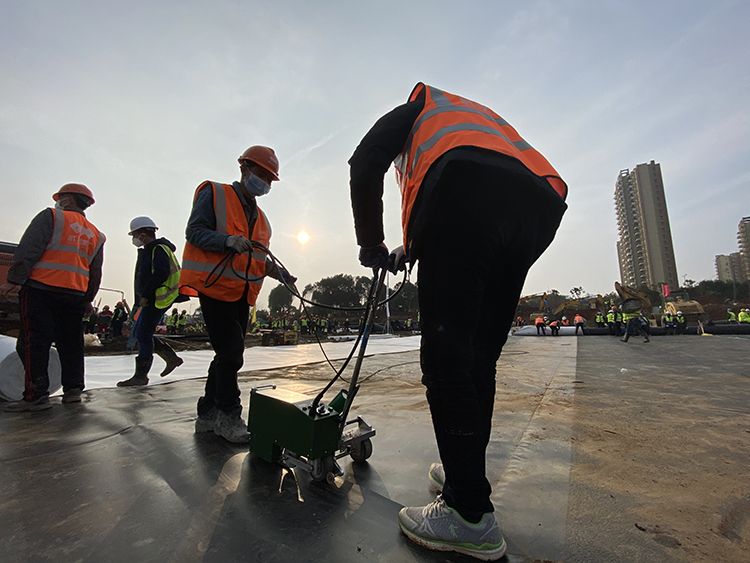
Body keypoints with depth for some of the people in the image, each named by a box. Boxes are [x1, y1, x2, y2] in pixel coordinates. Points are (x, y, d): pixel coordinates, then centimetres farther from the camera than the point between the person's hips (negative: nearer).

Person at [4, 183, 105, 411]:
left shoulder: (51, 217, 0)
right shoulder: (95, 235, 17)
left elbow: (27, 251, -11)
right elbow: (95, 274, 17)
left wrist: (14, 280, -11)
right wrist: (87, 299, 21)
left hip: (41, 290, -5)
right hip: (76, 295, 6)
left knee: (33, 342, -2)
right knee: (71, 342, 12)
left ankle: (36, 394, -3)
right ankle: (73, 389, 14)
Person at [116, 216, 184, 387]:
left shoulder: (159, 249, -13)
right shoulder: (149, 250, 19)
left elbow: (161, 274, -25)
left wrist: (145, 295, -22)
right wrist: (143, 297, 14)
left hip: (157, 300, -10)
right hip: (151, 300, 10)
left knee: (143, 335, -6)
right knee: (140, 333, 13)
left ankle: (140, 376, 3)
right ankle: (172, 358, 17)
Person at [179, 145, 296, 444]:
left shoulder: (260, 217, 22)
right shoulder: (214, 194, 1)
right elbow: (194, 231, -9)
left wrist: (272, 268, 5)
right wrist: (228, 241, -26)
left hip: (243, 294, 8)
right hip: (214, 287, -7)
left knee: (229, 355, 10)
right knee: (230, 353, -10)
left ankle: (208, 414, 24)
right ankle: (229, 417, 5)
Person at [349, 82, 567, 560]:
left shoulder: (415, 109, 31)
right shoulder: (482, 115, 45)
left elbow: (365, 163, 10)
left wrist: (372, 244, 16)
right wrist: (413, 251, 29)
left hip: (467, 189, -7)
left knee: (446, 354, -7)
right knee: (479, 357, 11)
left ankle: (471, 515, -2)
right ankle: (466, 472, 23)